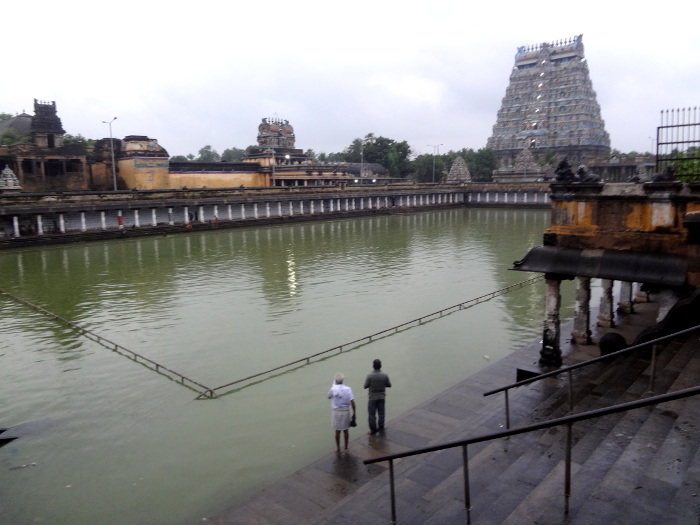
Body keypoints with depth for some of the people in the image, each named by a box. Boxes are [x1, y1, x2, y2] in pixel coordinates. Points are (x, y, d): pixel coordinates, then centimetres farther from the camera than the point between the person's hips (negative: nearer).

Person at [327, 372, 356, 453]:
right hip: (346, 411, 1)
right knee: (345, 430, 16)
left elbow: (329, 397, 8)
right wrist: (354, 412, -2)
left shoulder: (333, 389, -11)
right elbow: (352, 401, -12)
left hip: (336, 411, -1)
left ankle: (338, 449, 18)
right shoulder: (348, 389, -9)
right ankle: (346, 447, 28)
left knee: (337, 431, 10)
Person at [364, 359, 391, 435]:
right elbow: (389, 385, -1)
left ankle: (373, 430, 14)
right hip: (381, 397, 3)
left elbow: (365, 386, -11)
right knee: (381, 413, 18)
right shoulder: (384, 375, -12)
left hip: (372, 398, -3)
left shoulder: (370, 376, -20)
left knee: (372, 414, 8)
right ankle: (381, 426, 31)